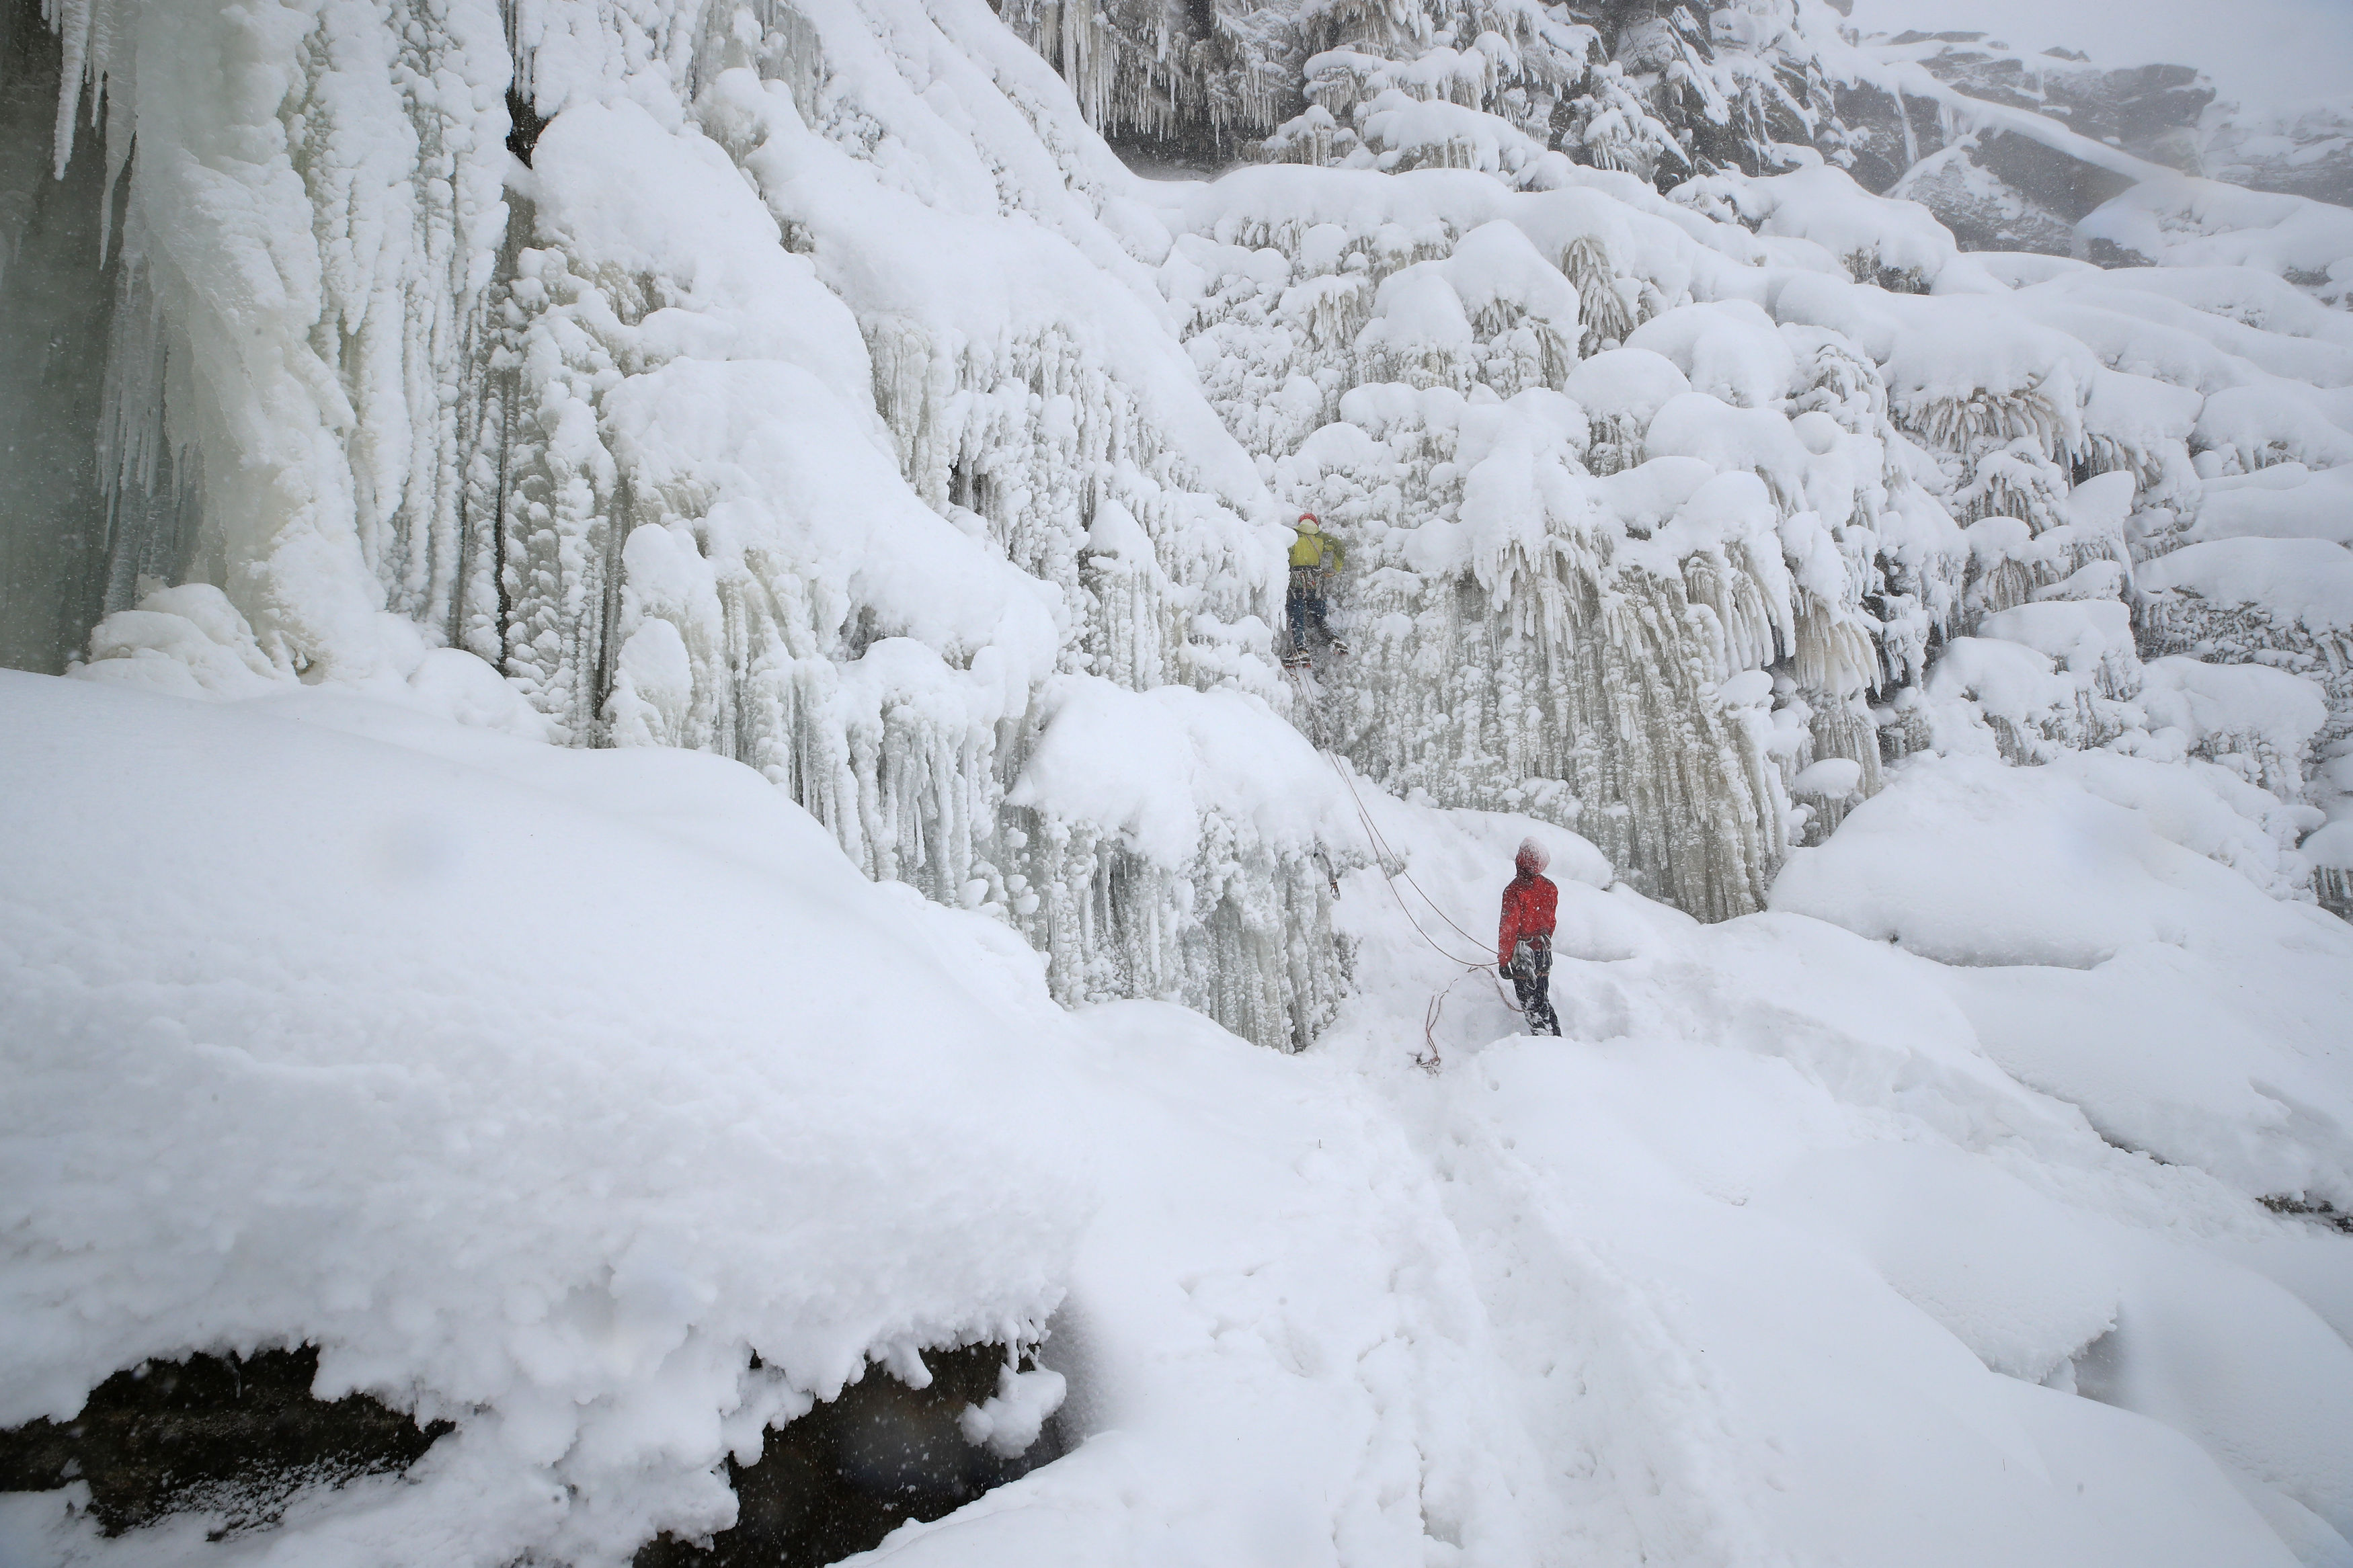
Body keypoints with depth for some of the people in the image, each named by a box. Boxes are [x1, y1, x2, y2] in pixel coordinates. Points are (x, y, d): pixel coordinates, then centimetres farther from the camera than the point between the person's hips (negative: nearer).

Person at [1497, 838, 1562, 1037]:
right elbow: (1551, 922, 12)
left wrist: (1503, 961, -12)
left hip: (1523, 954, -7)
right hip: (1544, 952, 7)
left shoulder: (1515, 890, -19)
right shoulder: (1550, 888, 1)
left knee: (1530, 1002, 2)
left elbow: (1508, 928, -18)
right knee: (1542, 998, 19)